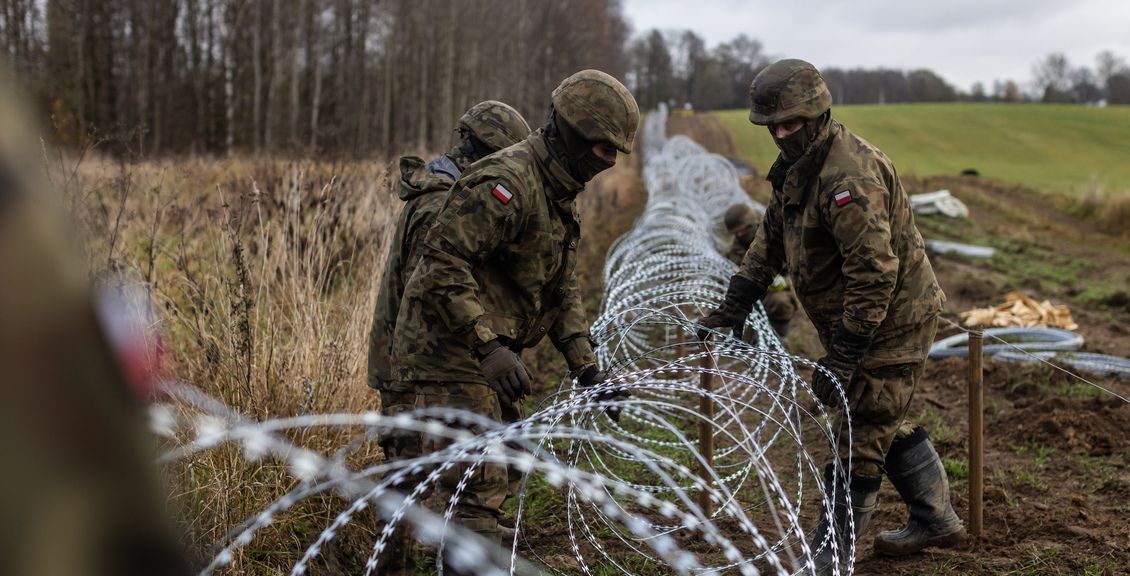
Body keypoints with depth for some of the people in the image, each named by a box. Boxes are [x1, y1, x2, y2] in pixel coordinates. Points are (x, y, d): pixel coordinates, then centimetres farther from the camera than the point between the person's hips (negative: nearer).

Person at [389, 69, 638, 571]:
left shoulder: (559, 194, 13)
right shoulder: (507, 182, -21)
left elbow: (562, 287, 18)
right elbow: (442, 261, -28)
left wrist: (585, 365, 8)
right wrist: (488, 345, -34)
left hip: (478, 354, 11)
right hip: (448, 347, -11)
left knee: (482, 480, 20)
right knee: (474, 490, -11)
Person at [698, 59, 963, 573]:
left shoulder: (849, 175, -28)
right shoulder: (797, 164, 6)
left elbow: (875, 274, -31)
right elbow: (771, 240, 16)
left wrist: (841, 359, -29)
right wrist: (735, 306, 10)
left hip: (894, 320, -10)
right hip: (859, 320, 10)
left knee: (859, 442, -4)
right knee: (887, 423, 22)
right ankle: (935, 520, 39)